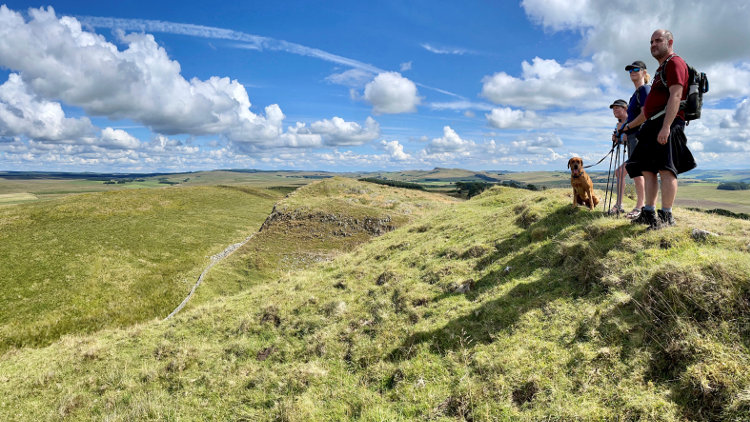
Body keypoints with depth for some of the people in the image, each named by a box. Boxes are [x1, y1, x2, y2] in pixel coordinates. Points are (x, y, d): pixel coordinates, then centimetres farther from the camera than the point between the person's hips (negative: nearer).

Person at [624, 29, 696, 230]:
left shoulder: (675, 62, -2)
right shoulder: (661, 70, 28)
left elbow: (675, 96, -16)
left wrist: (665, 127, -25)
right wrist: (629, 126, 28)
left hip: (667, 123, -10)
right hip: (653, 124, 10)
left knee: (665, 169, -14)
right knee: (647, 170, 5)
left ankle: (666, 216, -14)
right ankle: (649, 213, 7)